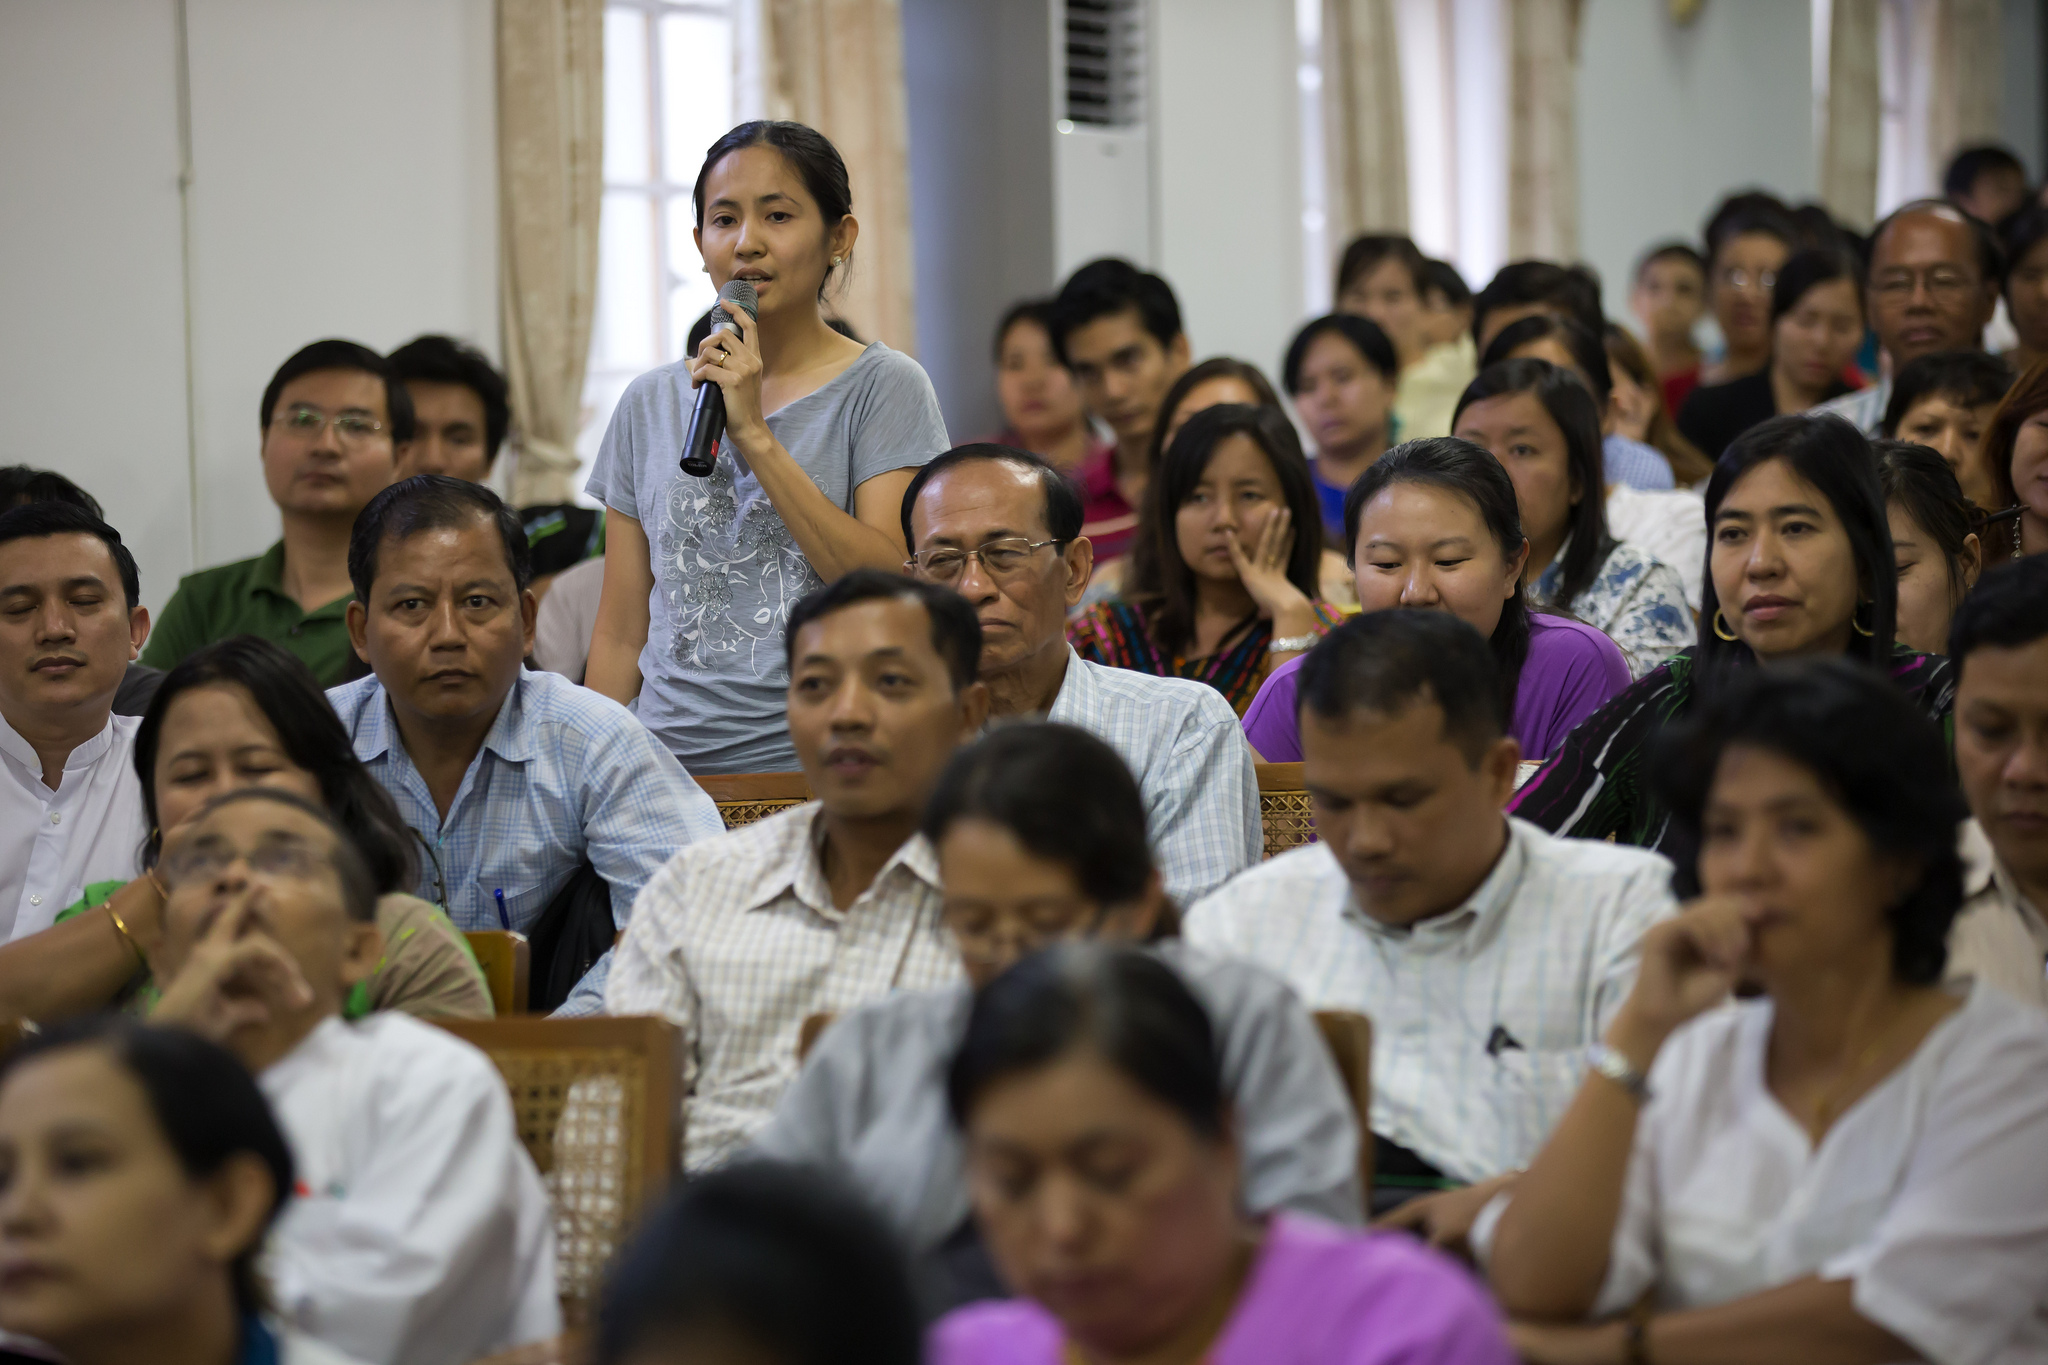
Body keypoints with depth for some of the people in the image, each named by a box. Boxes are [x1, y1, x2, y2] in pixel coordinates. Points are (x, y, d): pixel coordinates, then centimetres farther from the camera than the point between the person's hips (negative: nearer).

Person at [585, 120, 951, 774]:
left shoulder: (884, 387, 2)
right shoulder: (651, 402, 13)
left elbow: (890, 591, -12)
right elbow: (619, 635, 14)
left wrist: (754, 434, -14)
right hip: (668, 764, 4)